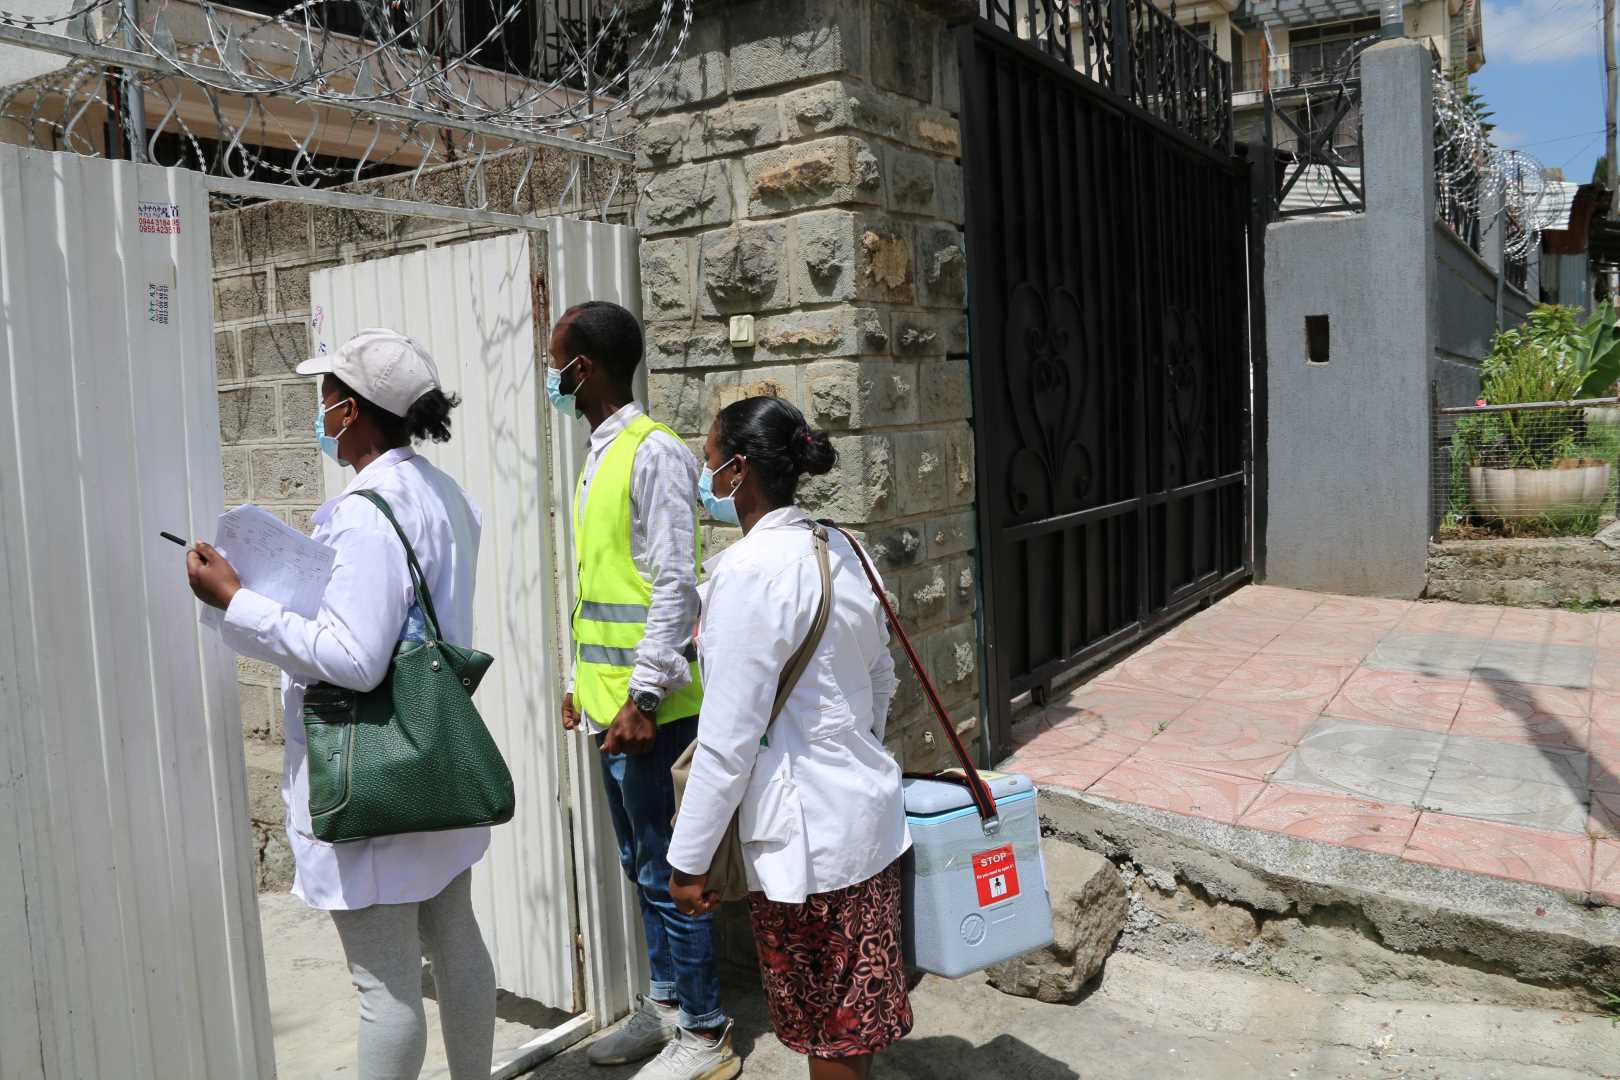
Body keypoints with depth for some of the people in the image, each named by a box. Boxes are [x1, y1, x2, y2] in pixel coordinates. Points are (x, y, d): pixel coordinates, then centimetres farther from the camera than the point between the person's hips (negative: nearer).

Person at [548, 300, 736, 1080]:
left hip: (648, 706, -9)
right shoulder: (599, 454, 14)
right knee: (640, 862, 18)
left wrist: (643, 696, -21)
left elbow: (675, 585, -19)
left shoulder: (653, 452, -14)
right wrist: (582, 682, 19)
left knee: (667, 870, 1)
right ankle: (664, 1004, 34)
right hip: (609, 700, 9)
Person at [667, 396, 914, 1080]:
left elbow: (728, 738, -20)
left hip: (806, 832, -8)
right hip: (869, 809, 8)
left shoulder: (748, 569, -20)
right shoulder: (842, 551, 5)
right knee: (857, 1017, 22)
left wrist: (689, 859, -11)